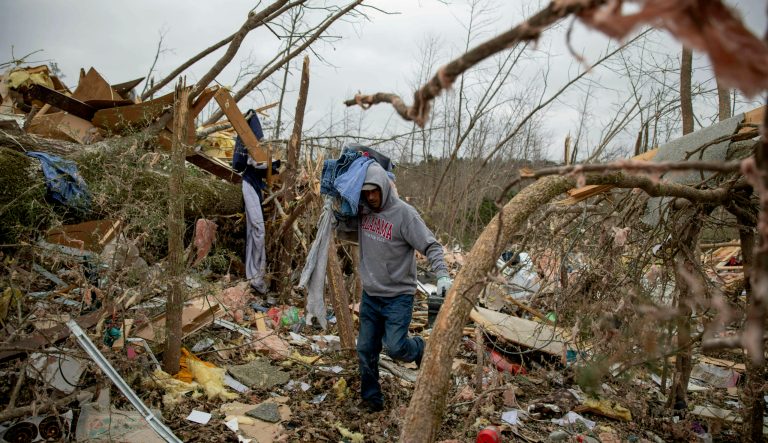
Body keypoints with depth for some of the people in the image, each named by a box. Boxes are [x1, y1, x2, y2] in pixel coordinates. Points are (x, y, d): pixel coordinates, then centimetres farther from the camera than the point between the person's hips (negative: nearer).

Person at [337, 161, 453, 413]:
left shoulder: (404, 213, -16)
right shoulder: (362, 212, 1)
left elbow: (430, 246, -18)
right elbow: (339, 226, 6)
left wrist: (442, 274, -32)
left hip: (398, 296, -5)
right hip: (370, 295, 5)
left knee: (394, 347, -14)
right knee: (365, 350, 9)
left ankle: (420, 349, 20)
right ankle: (371, 399, 27)